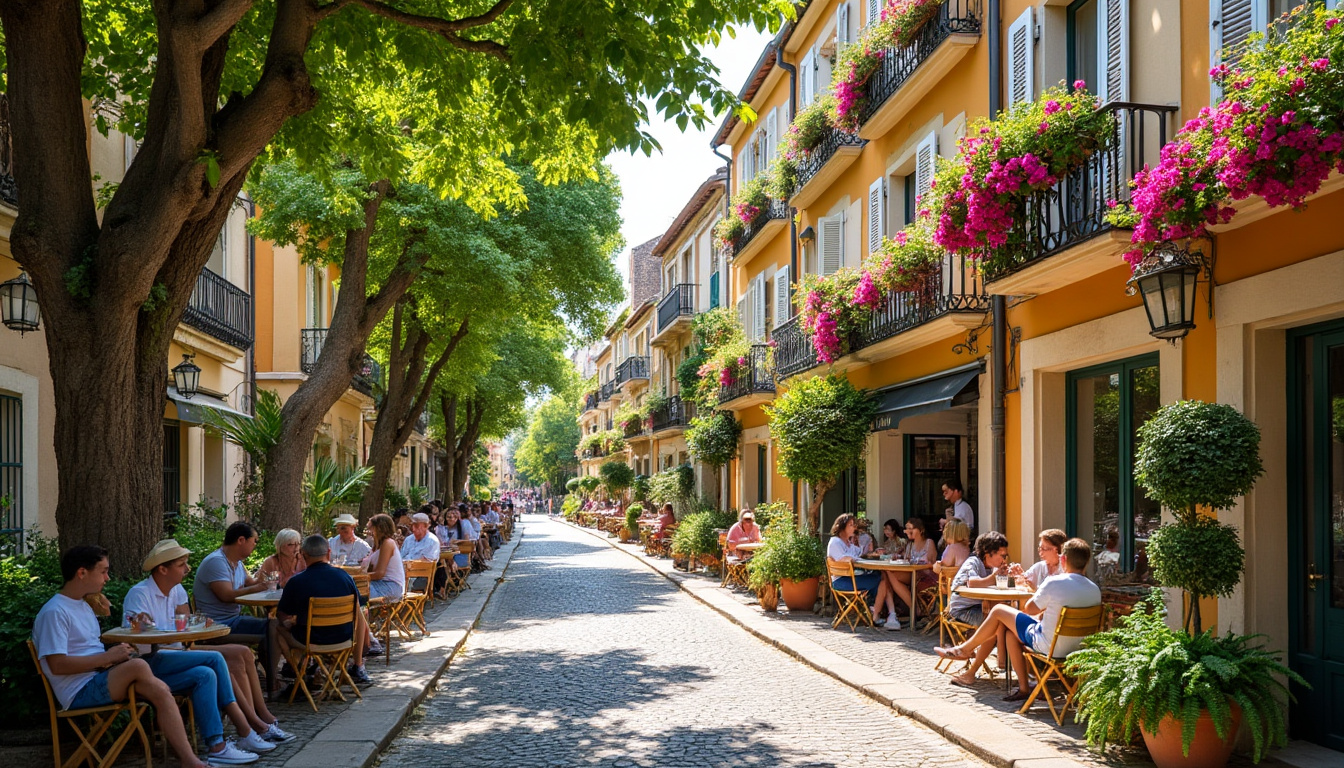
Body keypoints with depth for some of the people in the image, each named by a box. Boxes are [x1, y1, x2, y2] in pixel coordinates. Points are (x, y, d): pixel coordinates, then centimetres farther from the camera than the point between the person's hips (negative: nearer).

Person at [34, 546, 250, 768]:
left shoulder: (83, 606, 19)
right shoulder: (54, 612, -11)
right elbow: (57, 665, -20)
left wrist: (113, 656, 1)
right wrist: (108, 656, -16)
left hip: (102, 681, 9)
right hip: (80, 692, -9)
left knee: (162, 692, -12)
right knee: (138, 666, -32)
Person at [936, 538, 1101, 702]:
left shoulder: (1054, 583, -20)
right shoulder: (1095, 590, -3)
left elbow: (1029, 608, -7)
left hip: (1049, 646, -6)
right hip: (1074, 647, 7)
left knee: (999, 610, 10)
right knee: (1010, 631, 25)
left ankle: (964, 649, 26)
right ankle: (1023, 688, 25)